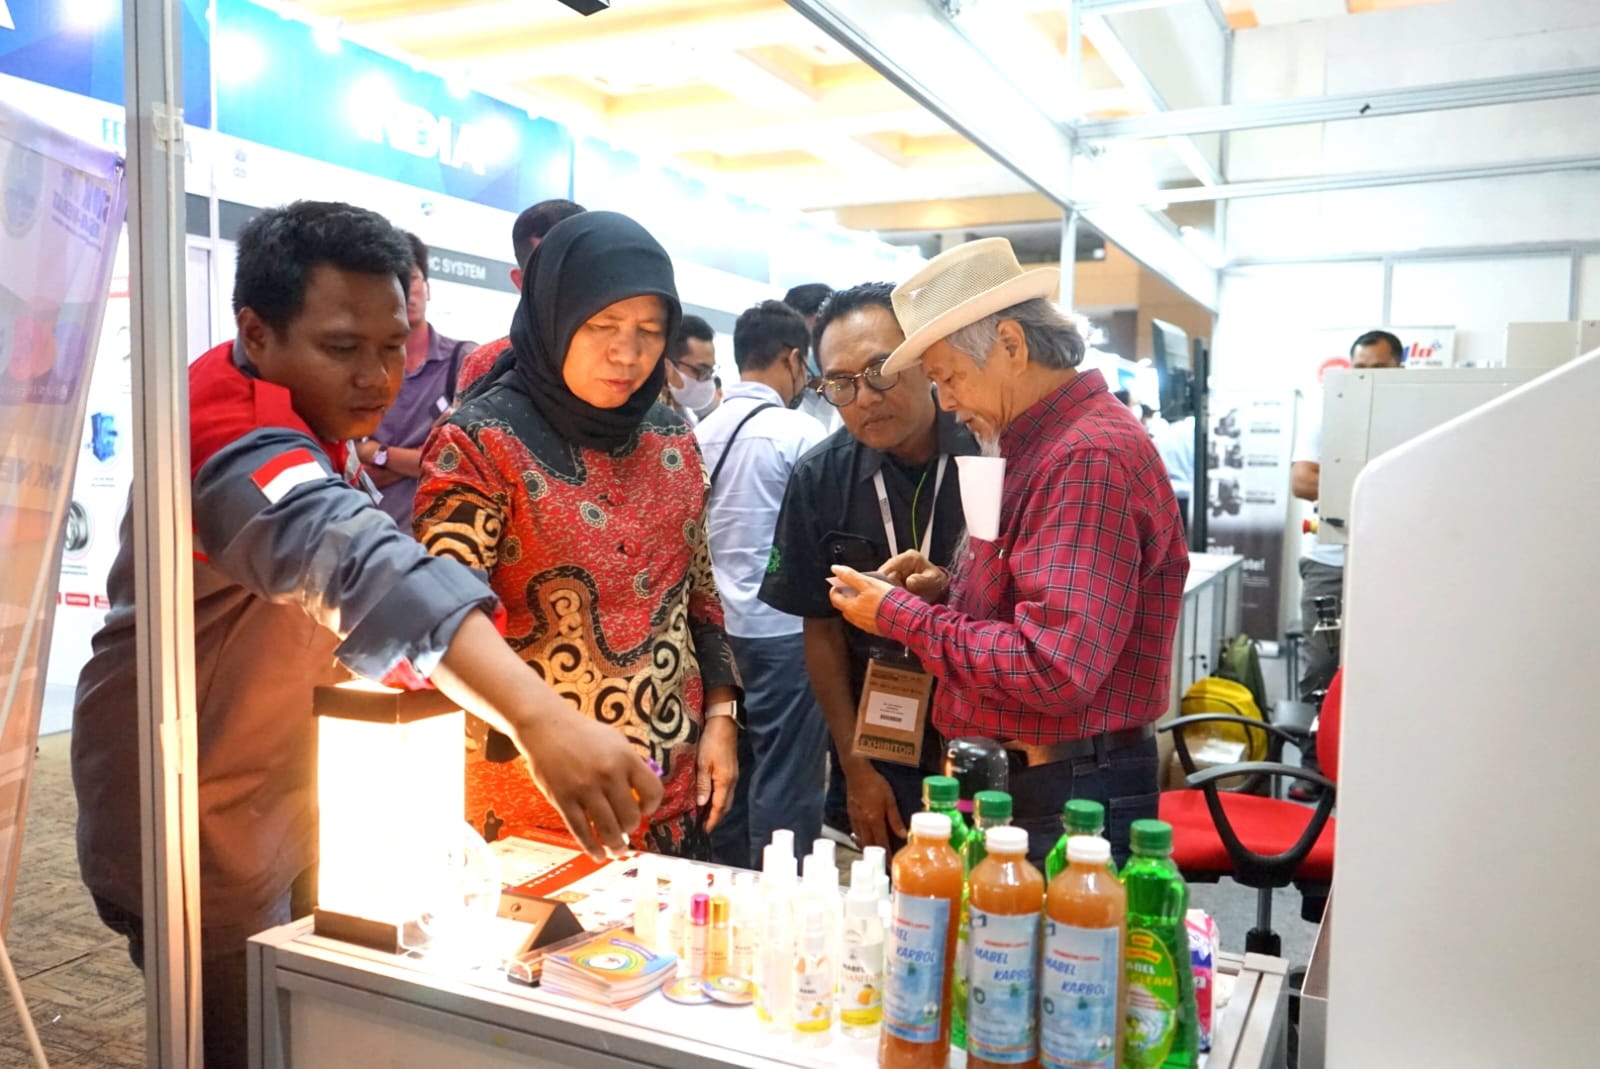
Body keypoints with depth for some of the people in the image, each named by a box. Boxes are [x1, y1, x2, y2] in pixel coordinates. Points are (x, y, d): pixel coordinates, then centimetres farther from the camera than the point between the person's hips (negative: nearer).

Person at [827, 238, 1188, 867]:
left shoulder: (1090, 458, -21)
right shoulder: (1033, 446, 12)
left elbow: (1052, 669, -28)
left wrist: (902, 616, -17)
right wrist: (949, 591, 4)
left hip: (1069, 797, -10)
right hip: (1003, 775, 10)